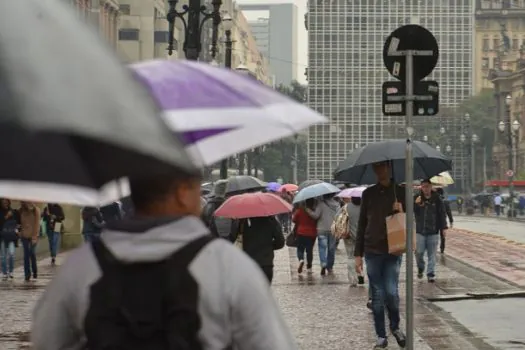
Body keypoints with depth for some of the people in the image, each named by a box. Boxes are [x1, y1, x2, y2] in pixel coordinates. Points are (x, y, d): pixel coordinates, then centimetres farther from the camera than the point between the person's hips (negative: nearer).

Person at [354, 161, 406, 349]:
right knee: (377, 295, 2)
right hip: (372, 251, 1)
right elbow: (362, 223, 8)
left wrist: (401, 212, -14)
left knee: (391, 292, -10)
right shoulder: (368, 194, 6)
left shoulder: (400, 192, 3)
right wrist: (358, 254, 4)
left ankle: (395, 327, 15)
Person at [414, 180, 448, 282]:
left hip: (433, 231, 0)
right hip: (420, 231, 0)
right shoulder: (417, 198, 2)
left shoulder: (436, 199, 1)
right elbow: (412, 212, 1)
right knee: (419, 252, -2)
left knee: (432, 254, 1)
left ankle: (431, 274, 6)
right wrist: (416, 204, -18)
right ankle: (420, 268, 24)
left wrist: (444, 228, -1)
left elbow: (442, 214, 4)